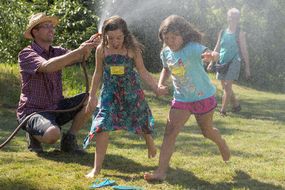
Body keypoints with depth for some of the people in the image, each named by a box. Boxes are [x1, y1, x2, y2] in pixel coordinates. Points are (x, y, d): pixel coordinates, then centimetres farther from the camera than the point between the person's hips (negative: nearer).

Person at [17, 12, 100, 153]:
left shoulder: (57, 52, 8)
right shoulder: (26, 54, -13)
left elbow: (79, 57, -12)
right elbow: (47, 66, -33)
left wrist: (88, 46, -35)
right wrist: (78, 51, -37)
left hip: (56, 108, 7)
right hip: (33, 111, -7)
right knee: (53, 134, -37)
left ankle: (69, 140, 1)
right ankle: (33, 134, 0)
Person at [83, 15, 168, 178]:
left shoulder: (132, 49, -12)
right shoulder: (101, 50, -8)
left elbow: (142, 72, -4)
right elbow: (98, 73, 4)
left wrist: (156, 88, -15)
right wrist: (92, 96, 7)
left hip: (131, 91, 0)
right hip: (110, 92, 0)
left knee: (143, 121, 16)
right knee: (103, 126, -13)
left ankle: (151, 146, 49)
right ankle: (97, 168, -9)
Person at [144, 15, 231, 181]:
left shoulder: (192, 48, -24)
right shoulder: (166, 53, -4)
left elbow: (211, 53, -43)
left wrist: (212, 56, -68)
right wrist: (161, 84, -1)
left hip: (204, 96, -4)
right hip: (181, 98, 5)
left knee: (207, 130, 14)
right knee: (170, 131, -9)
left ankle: (222, 143, 51)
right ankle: (161, 171, -10)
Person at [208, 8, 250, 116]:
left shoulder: (240, 34, -1)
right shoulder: (222, 33, 10)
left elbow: (244, 51, -1)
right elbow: (217, 48, 17)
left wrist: (247, 67, -2)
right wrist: (212, 61, 11)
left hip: (233, 62, -5)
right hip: (222, 62, 5)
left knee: (227, 87, -13)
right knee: (224, 87, 9)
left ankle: (223, 110, -10)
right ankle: (236, 105, 26)